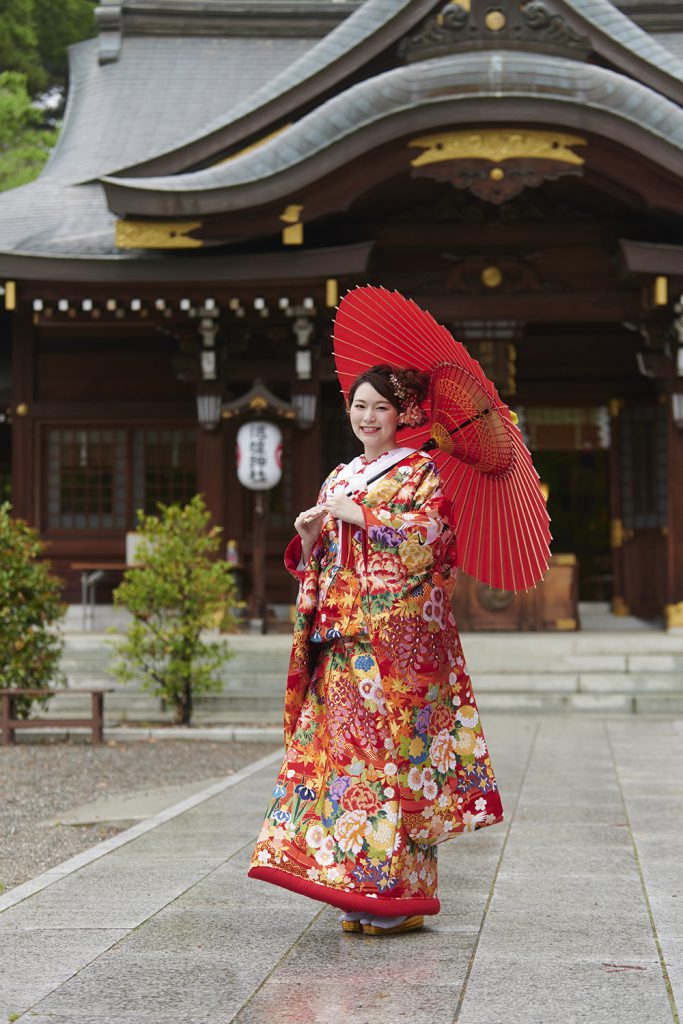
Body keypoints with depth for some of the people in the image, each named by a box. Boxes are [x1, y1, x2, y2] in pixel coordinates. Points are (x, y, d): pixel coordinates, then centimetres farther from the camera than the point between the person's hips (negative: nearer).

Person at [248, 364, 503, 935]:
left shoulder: (422, 472, 3)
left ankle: (394, 893, -9)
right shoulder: (339, 480, 21)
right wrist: (309, 540, 1)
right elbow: (318, 564, 23)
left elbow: (425, 533, -14)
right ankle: (358, 892, 3)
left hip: (397, 632, -6)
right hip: (342, 637, 6)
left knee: (389, 746, -11)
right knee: (341, 746, 0)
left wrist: (358, 515, -11)